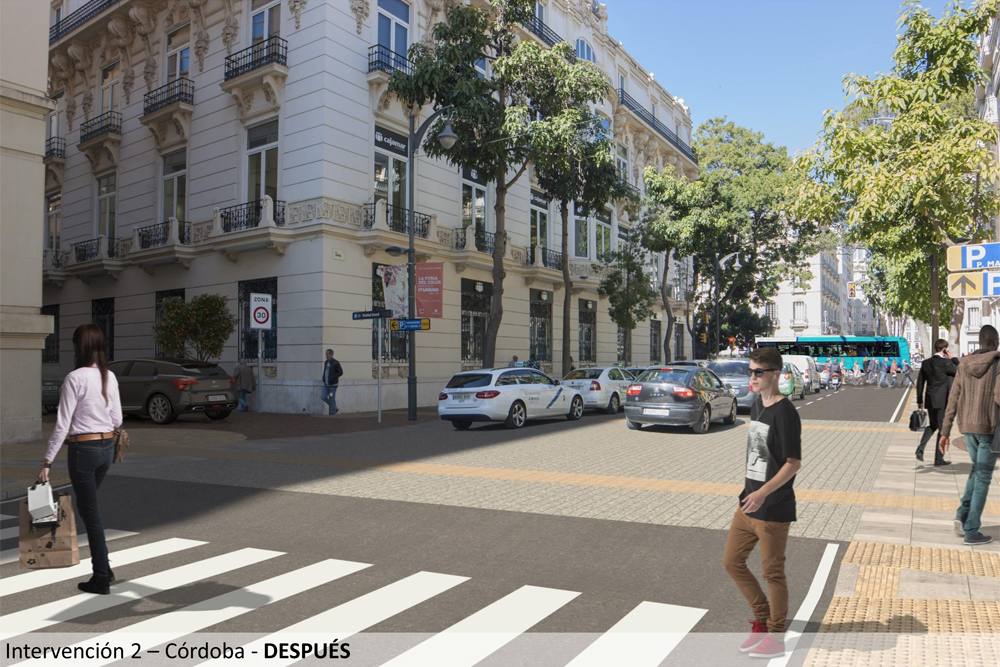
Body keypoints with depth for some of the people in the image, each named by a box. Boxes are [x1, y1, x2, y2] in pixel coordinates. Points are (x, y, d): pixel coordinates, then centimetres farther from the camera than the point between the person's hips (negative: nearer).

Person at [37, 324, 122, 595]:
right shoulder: (110, 376, 3)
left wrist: (47, 462, -9)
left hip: (83, 449, -6)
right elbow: (117, 420, 7)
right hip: (107, 447, 7)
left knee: (90, 511, 3)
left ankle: (101, 579, 11)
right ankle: (103, 569, 26)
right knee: (88, 505, 23)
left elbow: (62, 424, -15)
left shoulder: (75, 378, -15)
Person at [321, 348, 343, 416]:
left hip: (333, 384, -7)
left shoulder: (336, 363, -11)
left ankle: (332, 414, 6)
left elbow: (341, 372, -12)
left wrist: (333, 378, -19)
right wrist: (323, 379, 9)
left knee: (332, 399, -3)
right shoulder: (326, 362, 11)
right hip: (326, 384, 7)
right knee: (324, 398, 3)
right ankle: (335, 409, 20)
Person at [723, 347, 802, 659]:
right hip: (749, 503, 8)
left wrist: (763, 492, -27)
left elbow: (794, 463, -19)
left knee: (772, 572, 6)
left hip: (773, 509, -8)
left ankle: (776, 637, 24)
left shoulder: (784, 413, -18)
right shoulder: (756, 404, 8)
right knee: (732, 562, 15)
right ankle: (762, 619, 32)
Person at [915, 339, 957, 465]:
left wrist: (919, 401, 14)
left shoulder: (925, 363, 4)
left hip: (930, 400, 5)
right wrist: (951, 359, 3)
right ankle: (939, 458, 10)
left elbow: (920, 382, 7)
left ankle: (920, 448, 1)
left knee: (932, 426, 21)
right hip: (943, 401, -5)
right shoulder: (946, 362, -14)